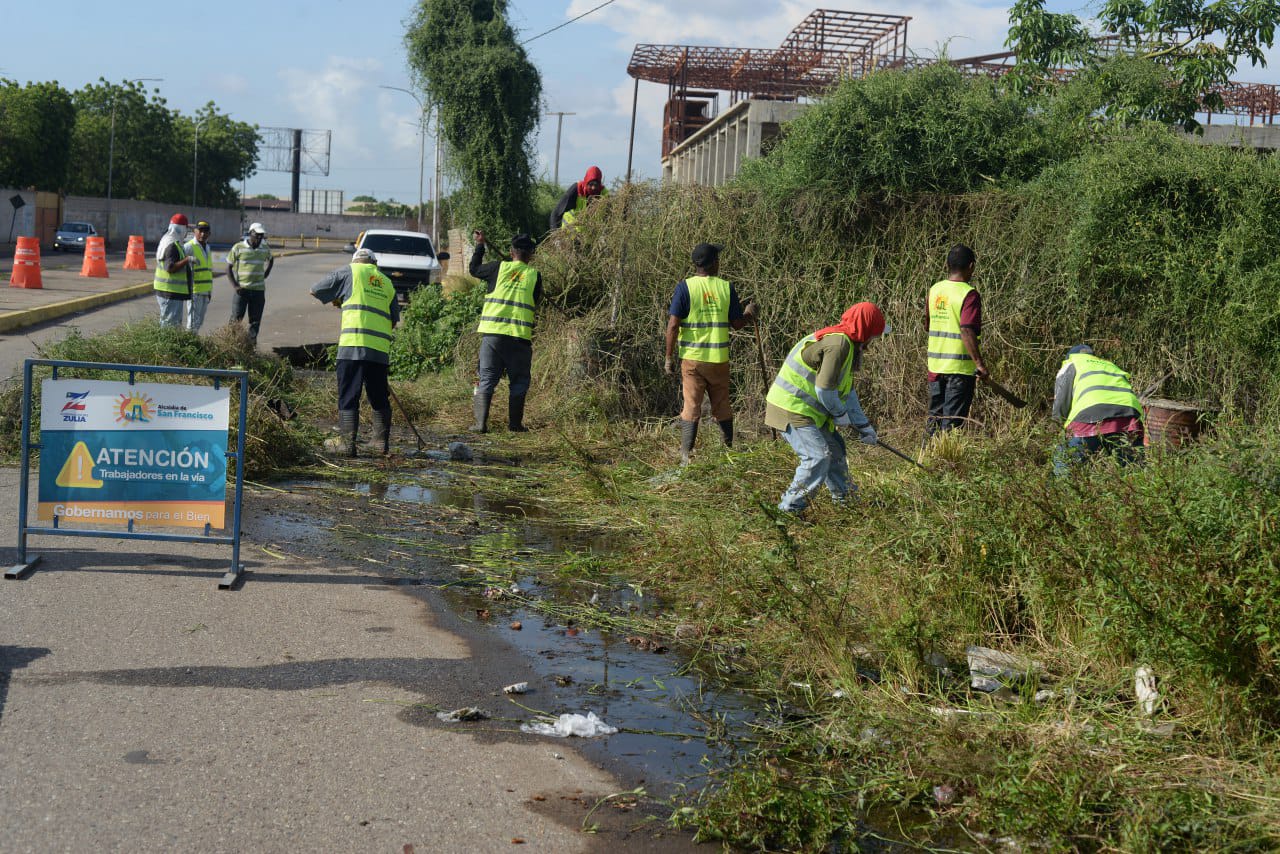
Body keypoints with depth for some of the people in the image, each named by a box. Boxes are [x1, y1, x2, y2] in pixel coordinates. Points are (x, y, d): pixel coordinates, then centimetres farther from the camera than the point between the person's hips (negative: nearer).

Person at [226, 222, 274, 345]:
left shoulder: (265, 249, 6)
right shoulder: (238, 248, -5)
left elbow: (270, 259, 29)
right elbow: (229, 267, -1)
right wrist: (235, 286, -11)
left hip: (259, 290, 3)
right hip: (241, 289, -3)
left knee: (255, 320, 4)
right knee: (236, 317, -5)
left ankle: (252, 343, 9)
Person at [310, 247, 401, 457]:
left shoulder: (349, 272, 9)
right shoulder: (387, 283, 20)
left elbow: (315, 290, 14)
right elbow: (393, 321, 19)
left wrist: (336, 299, 31)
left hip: (353, 344, -3)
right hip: (380, 349, 3)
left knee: (348, 398, 1)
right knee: (379, 399, 15)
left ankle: (348, 444, -4)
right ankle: (382, 443, 17)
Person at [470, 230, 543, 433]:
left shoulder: (499, 268, 3)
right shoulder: (535, 275, 3)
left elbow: (474, 268, 18)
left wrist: (480, 245, 30)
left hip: (492, 333, 1)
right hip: (520, 336, -1)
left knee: (487, 379, 6)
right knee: (518, 382, 12)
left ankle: (481, 422, -1)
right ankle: (515, 423, 12)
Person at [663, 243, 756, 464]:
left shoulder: (685, 286, -7)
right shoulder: (726, 287, -1)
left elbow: (673, 325, -11)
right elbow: (737, 324, 4)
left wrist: (669, 357, -4)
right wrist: (749, 314, 26)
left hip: (692, 357, -1)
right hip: (719, 359, 2)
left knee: (691, 408, 3)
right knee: (722, 408, 14)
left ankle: (686, 457, 0)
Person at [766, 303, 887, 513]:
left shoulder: (847, 345, 15)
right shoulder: (838, 344, -20)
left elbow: (848, 391, 21)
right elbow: (824, 388, -24)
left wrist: (863, 426, 20)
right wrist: (841, 414, -7)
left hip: (806, 410, 11)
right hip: (792, 410, -11)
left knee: (834, 448, 19)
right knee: (818, 456, -16)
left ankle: (844, 498, 34)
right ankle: (790, 506, -10)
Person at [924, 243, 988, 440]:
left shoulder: (934, 290, 6)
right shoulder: (969, 294, -15)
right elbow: (967, 331, -23)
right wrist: (979, 363, -21)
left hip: (935, 363, 6)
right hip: (960, 366, -6)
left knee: (934, 415, 16)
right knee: (953, 420, 1)